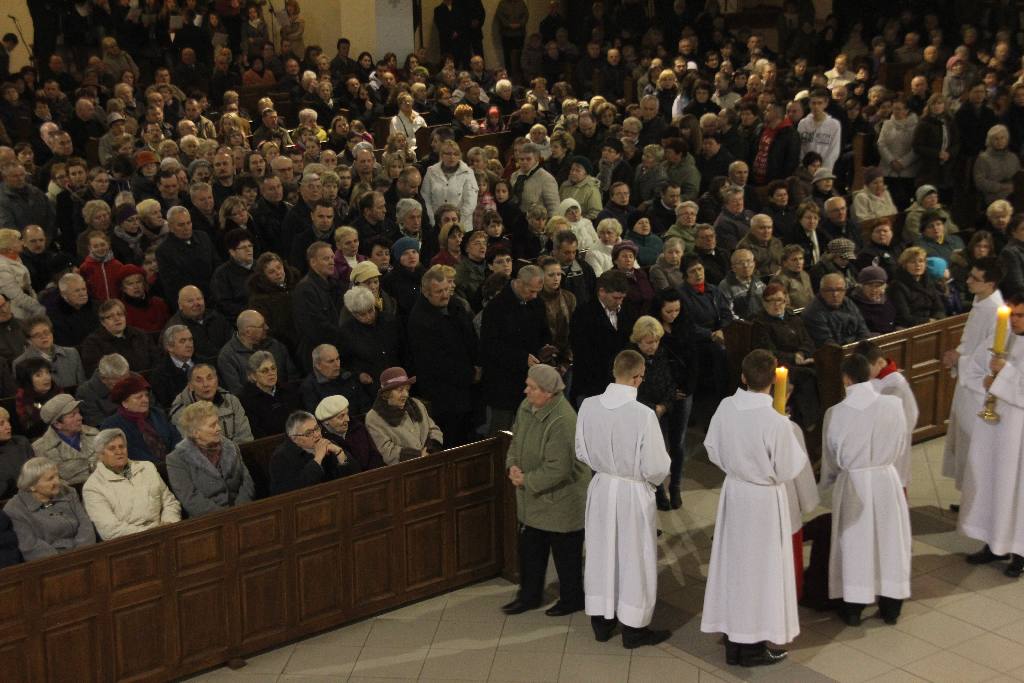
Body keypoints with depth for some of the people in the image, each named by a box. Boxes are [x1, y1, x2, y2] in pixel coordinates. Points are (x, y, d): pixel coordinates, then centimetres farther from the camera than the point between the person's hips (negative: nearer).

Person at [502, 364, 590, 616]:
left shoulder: (562, 422, -30)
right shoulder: (527, 407, -4)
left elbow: (558, 469, -29)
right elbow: (516, 440, 12)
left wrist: (527, 480, -20)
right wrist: (513, 465, -7)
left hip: (561, 499, -8)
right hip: (531, 500, 8)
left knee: (566, 554, 11)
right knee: (529, 548, 19)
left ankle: (571, 599, 29)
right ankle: (529, 595, 35)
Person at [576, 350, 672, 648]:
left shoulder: (588, 406, -11)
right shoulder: (643, 414, -25)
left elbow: (582, 452, 2)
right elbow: (655, 467, -18)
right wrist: (662, 469, 4)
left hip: (601, 488, 4)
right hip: (633, 493, -4)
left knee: (601, 553, 18)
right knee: (634, 558, 12)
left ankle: (601, 622, 32)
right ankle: (633, 628, 24)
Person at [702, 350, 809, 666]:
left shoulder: (725, 407, -10)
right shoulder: (777, 422, -26)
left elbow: (713, 450, 4)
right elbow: (787, 471, -16)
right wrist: (794, 439, 1)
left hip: (733, 492, 5)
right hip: (765, 500, -5)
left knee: (733, 563, 16)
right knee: (761, 568, 9)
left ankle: (733, 642, 27)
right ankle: (754, 646, 20)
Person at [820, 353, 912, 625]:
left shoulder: (835, 413, -14)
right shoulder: (893, 405, -12)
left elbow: (830, 459, -1)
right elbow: (902, 447, 2)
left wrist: (826, 482, 19)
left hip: (852, 484, -1)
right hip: (886, 480, 1)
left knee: (855, 543, 12)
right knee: (889, 540, 16)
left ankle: (852, 609, 22)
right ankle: (890, 607, 26)